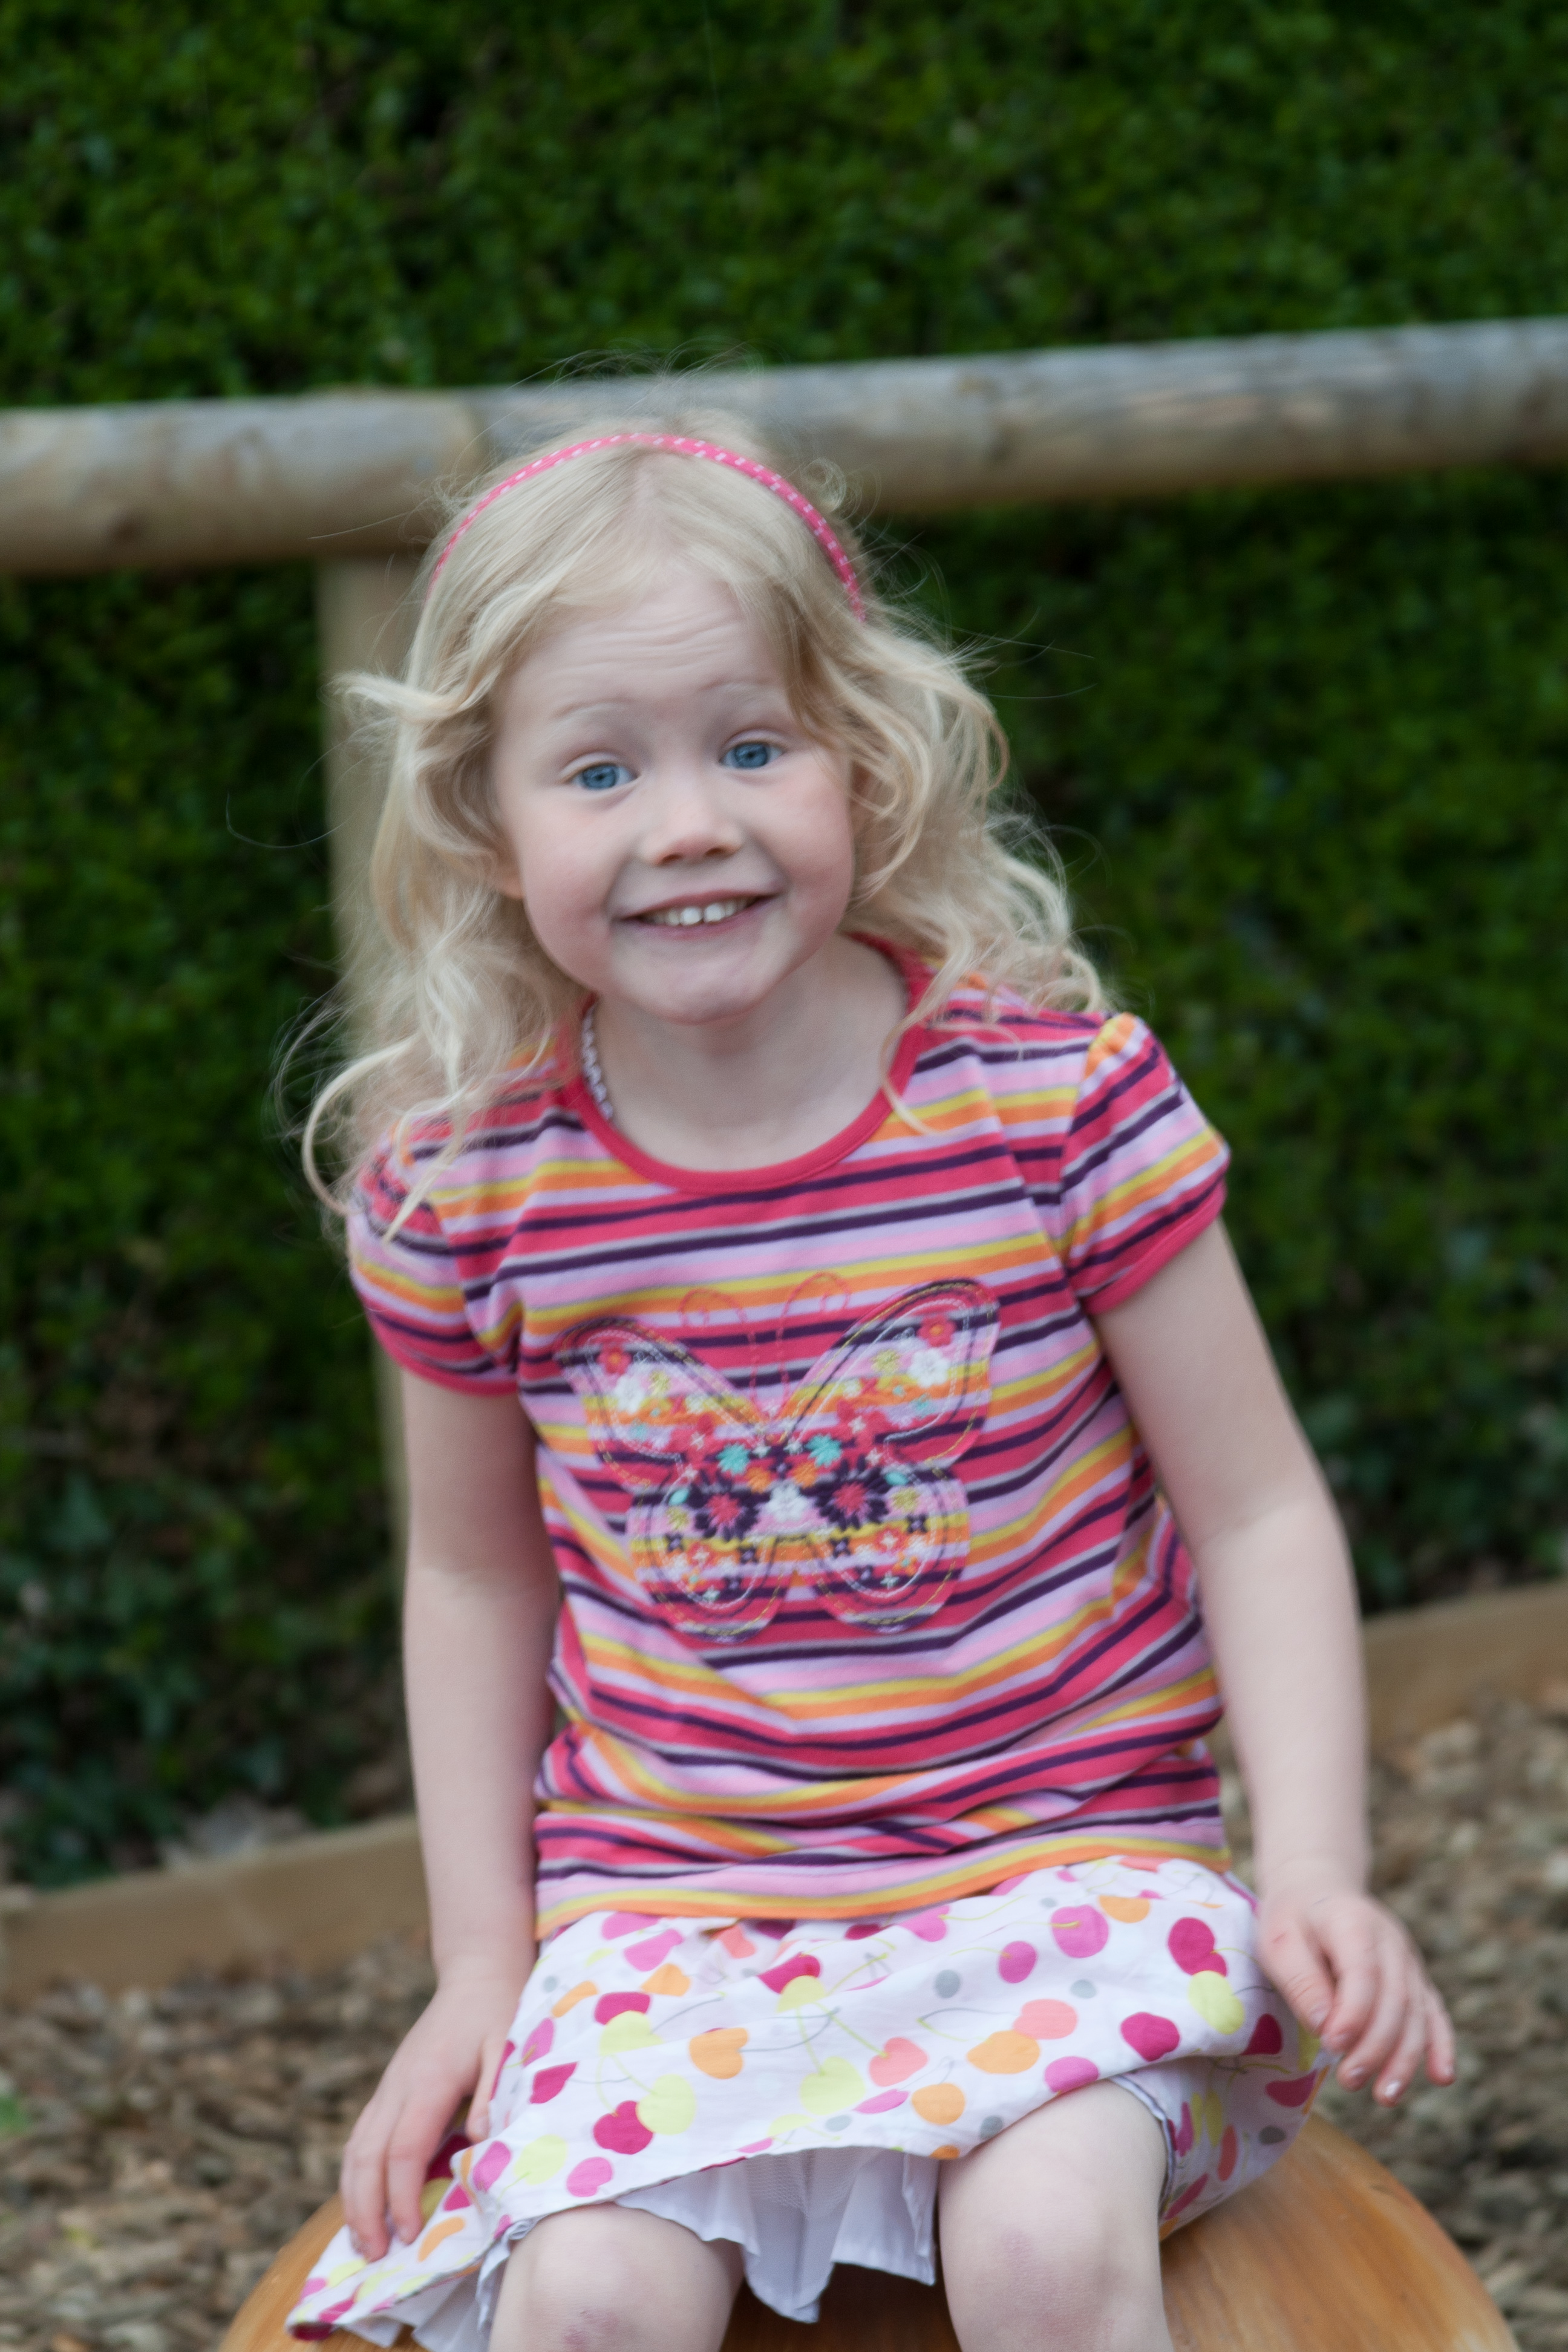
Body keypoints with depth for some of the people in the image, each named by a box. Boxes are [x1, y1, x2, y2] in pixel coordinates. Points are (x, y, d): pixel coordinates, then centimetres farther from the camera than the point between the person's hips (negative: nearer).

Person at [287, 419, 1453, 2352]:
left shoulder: (1058, 1096, -10)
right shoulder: (464, 1181, -4)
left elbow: (1257, 1509, -3)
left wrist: (1318, 1872, -14)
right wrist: (480, 1962, 7)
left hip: (1057, 1854, -1)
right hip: (662, 1895, 2)